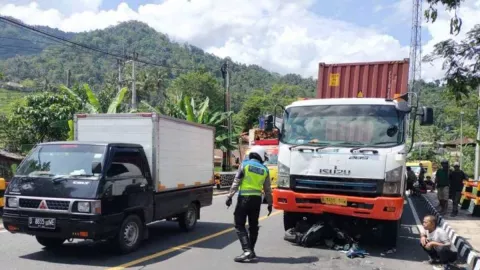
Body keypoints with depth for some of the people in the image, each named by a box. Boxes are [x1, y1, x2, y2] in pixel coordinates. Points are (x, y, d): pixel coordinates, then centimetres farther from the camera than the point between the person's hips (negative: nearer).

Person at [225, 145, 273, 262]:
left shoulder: (245, 164, -1)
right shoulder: (264, 169, 8)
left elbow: (236, 182, -7)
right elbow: (267, 189, 10)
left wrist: (230, 196, -5)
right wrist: (270, 204, 18)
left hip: (244, 197, -4)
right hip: (257, 199, 4)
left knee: (240, 225, -1)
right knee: (253, 226, 15)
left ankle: (247, 250, -13)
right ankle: (251, 251, 21)